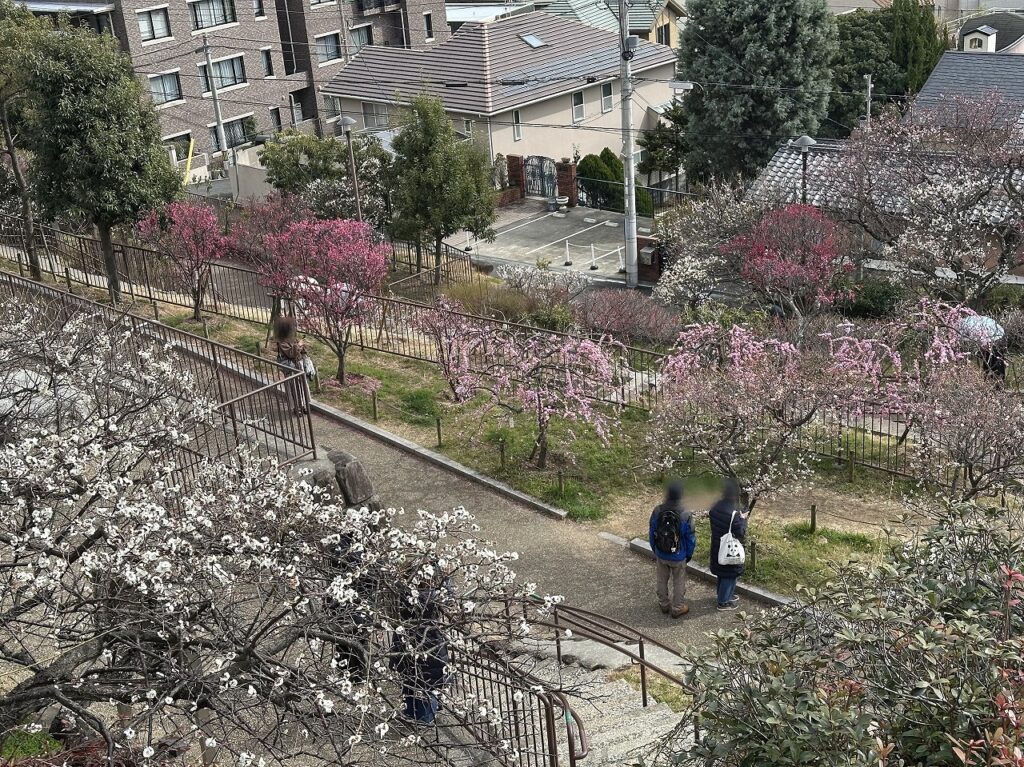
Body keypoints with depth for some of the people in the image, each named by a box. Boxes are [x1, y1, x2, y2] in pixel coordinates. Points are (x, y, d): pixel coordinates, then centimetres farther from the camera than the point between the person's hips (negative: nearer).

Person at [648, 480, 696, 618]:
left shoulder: (657, 511, -17)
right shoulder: (686, 515, -24)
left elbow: (651, 533, -4)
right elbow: (691, 538, -13)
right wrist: (689, 554, 6)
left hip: (661, 554, 3)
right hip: (679, 556, -3)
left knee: (662, 581, 23)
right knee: (679, 583, 18)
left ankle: (664, 605, 39)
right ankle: (677, 608, 31)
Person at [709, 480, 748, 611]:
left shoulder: (715, 507, -8)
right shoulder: (734, 513, -30)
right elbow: (741, 534, -24)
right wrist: (743, 519, -11)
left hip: (717, 547, 7)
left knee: (722, 573, 25)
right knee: (730, 574, 11)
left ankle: (726, 595, 42)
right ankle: (723, 602, 22)